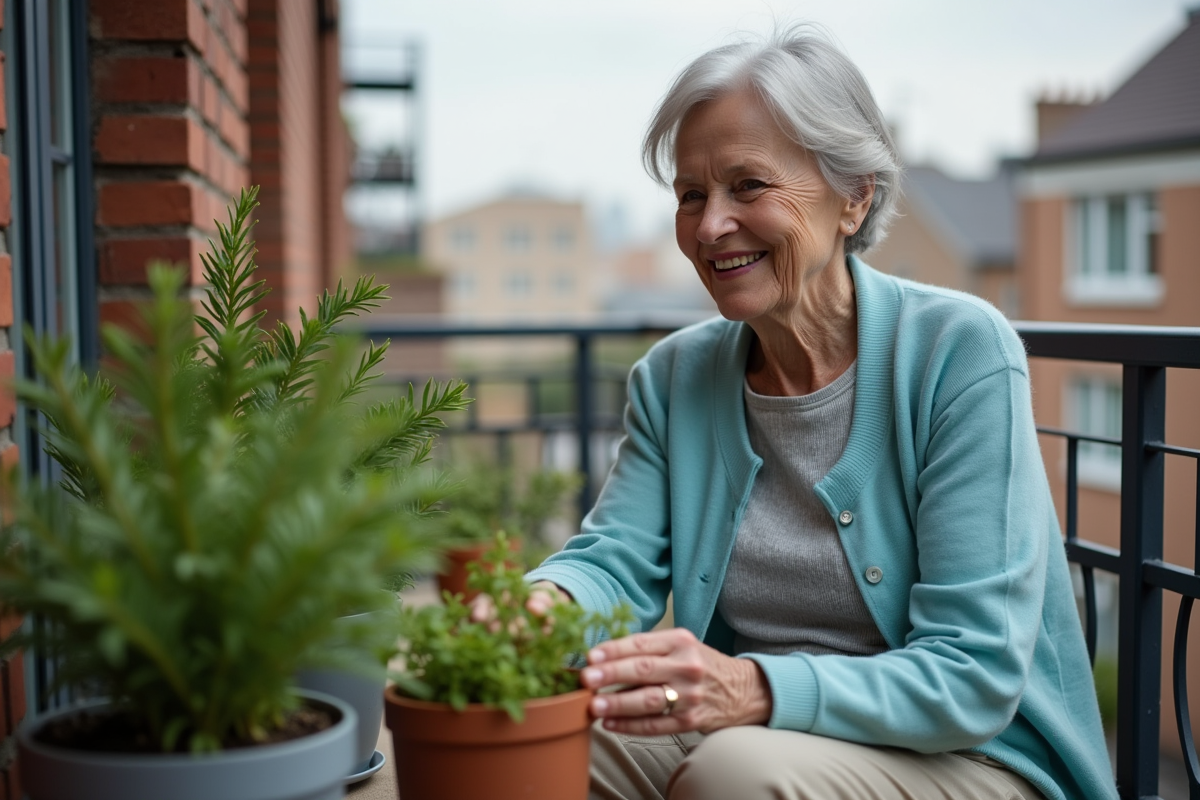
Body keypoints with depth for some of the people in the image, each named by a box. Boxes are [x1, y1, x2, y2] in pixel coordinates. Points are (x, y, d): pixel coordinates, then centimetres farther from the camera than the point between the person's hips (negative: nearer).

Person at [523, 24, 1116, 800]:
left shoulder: (959, 350, -15)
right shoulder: (673, 377, 4)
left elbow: (974, 676, -20)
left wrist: (756, 690, -36)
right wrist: (542, 603, -29)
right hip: (746, 737, 5)